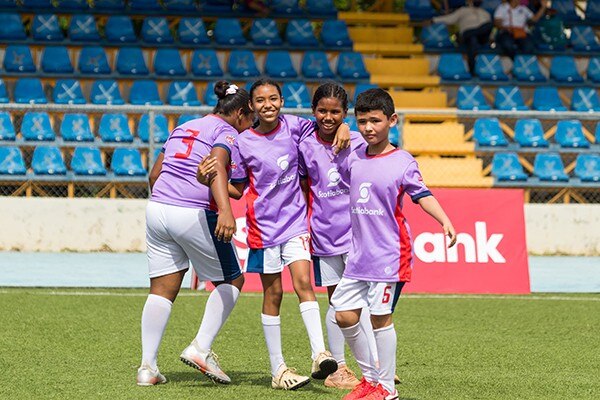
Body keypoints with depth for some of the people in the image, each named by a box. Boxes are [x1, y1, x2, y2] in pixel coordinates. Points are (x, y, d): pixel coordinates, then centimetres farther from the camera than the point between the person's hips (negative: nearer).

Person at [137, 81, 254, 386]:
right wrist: (225, 210, -35)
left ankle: (147, 367, 4)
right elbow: (216, 166, -22)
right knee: (232, 280, 10)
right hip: (196, 216, -7)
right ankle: (200, 348, -1)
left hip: (157, 209, 7)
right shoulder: (226, 133, -1)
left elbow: (155, 173, 23)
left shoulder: (183, 128, 21)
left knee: (161, 290, 9)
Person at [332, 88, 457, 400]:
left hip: (390, 254, -6)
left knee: (380, 316, -4)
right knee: (344, 315, 5)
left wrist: (445, 222, -30)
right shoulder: (355, 158, 8)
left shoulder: (402, 162, -8)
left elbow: (422, 195, -17)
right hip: (359, 253, 6)